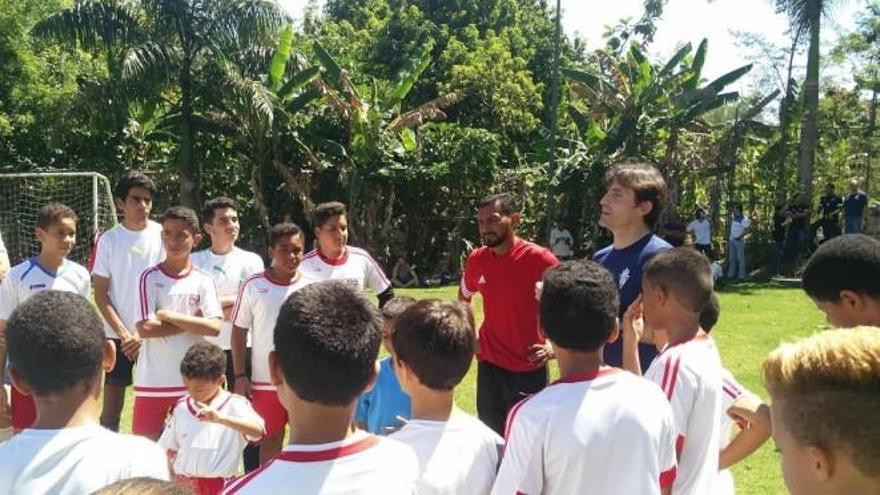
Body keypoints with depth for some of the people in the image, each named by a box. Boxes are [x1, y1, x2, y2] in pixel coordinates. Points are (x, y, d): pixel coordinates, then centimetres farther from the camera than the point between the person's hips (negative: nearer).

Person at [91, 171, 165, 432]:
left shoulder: (163, 236, -3)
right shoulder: (108, 240, 0)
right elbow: (101, 294, 1)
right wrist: (124, 334, -8)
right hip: (117, 336, 1)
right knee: (111, 408, 6)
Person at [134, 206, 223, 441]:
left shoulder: (203, 281, 0)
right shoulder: (150, 277, -5)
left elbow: (214, 327, -12)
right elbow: (145, 328, -14)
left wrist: (168, 315, -15)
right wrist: (192, 323, -11)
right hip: (153, 381, -1)